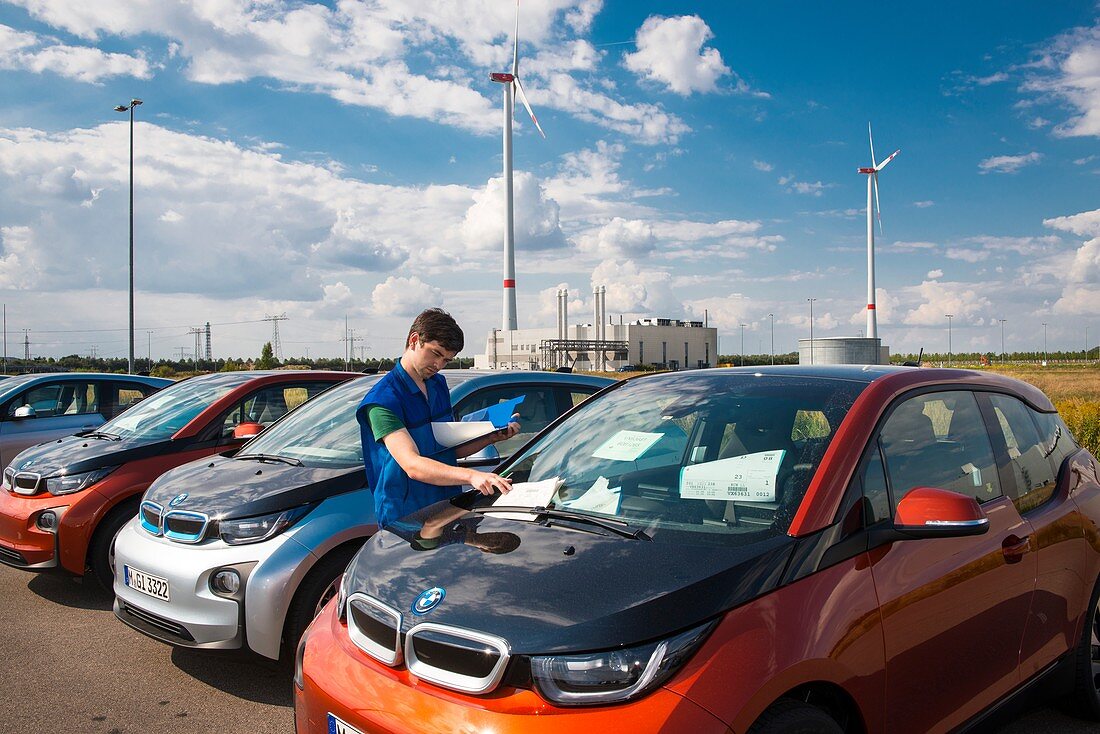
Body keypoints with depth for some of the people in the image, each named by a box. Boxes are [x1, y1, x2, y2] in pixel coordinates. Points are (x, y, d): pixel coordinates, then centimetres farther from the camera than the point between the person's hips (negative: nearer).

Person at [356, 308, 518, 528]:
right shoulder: (383, 400, -13)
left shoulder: (438, 384, 13)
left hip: (449, 510, 6)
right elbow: (412, 465, -25)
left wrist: (493, 437, 3)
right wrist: (471, 475, -36)